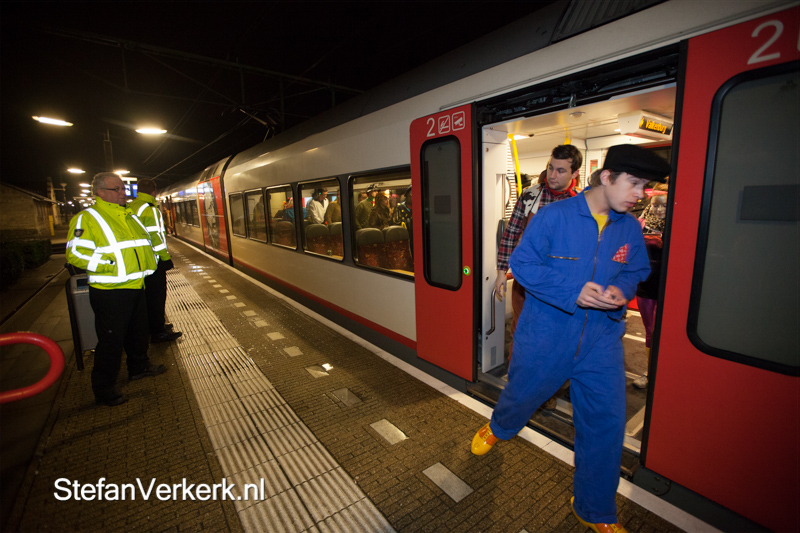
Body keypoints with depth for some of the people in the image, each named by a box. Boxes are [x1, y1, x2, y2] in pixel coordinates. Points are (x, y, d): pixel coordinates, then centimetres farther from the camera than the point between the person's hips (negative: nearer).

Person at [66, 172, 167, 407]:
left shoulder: (129, 215, 15)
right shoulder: (87, 218, -10)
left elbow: (143, 242, 27)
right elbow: (75, 253, -17)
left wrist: (147, 264, 14)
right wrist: (111, 265, -23)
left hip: (136, 287, 8)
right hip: (109, 291, -8)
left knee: (138, 331, 21)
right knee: (111, 340, 1)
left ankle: (139, 366, 40)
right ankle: (104, 389, 17)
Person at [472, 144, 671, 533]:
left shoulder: (630, 229, 2)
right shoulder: (555, 215, -13)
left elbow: (636, 272, 13)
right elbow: (522, 263, -13)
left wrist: (621, 291, -11)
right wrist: (573, 293, -23)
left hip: (601, 340, 4)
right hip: (545, 335, -3)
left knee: (607, 420, 8)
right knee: (522, 395, 16)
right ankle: (498, 428, 55)